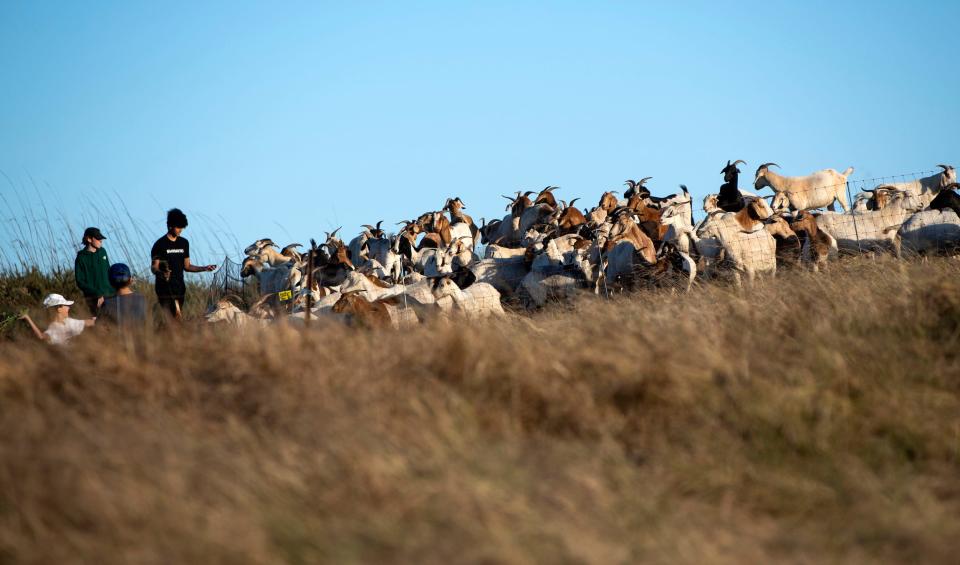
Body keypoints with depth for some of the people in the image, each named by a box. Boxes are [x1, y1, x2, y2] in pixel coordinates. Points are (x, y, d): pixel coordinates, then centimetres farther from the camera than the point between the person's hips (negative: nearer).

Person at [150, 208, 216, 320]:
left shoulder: (184, 243, 13)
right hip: (164, 289, -5)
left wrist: (204, 268, 5)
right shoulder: (160, 244, -4)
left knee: (176, 319, 0)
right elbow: (154, 267, -6)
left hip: (179, 289, 5)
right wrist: (161, 273, -29)